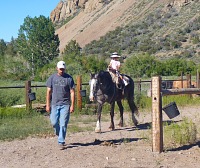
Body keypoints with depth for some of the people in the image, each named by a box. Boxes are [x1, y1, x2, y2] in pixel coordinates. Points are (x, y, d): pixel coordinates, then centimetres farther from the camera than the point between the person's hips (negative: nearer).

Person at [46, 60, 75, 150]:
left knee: (63, 124, -3)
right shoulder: (52, 78, 5)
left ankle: (61, 142, 6)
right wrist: (47, 105, 2)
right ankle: (59, 135, 31)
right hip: (54, 104, 2)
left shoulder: (69, 78, -1)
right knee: (54, 122, 3)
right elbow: (48, 92, 6)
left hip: (65, 105, -2)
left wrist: (72, 105, -6)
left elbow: (72, 92, 0)